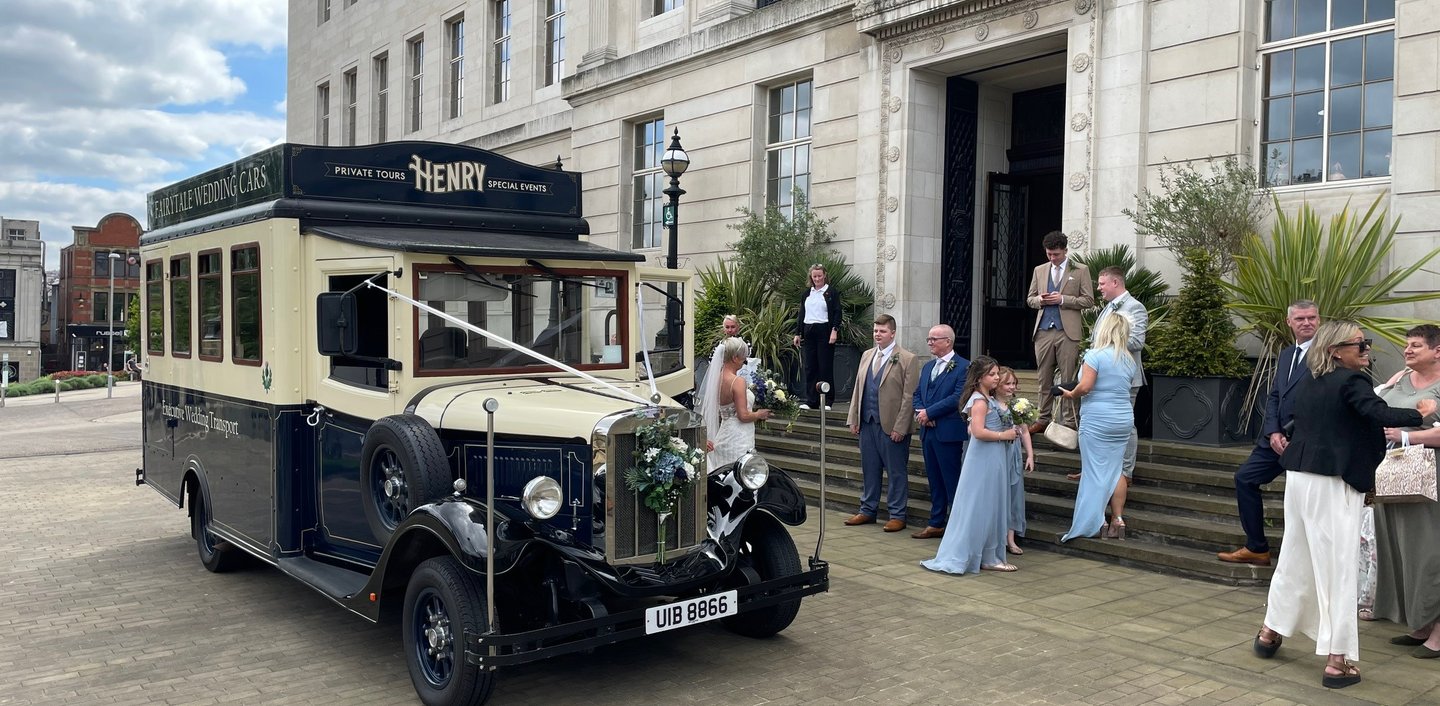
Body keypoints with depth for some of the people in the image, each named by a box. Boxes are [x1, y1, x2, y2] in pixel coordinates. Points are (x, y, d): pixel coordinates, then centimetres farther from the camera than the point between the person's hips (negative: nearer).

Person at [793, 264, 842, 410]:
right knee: (810, 367, 4)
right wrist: (798, 333, 14)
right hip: (809, 333, 5)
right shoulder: (807, 293, 16)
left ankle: (827, 401, 1)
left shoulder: (832, 292, 1)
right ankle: (811, 401, 9)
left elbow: (837, 313, -5)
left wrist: (834, 330, -16)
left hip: (825, 332, -5)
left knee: (825, 366, -4)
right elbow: (801, 314, 18)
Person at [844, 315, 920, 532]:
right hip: (867, 423, 6)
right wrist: (853, 419, 9)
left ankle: (897, 516, 12)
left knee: (896, 472, 3)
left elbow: (909, 396, -11)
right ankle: (867, 510, 25)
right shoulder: (867, 355, 12)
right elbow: (858, 389, 15)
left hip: (892, 426, -6)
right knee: (869, 469, 14)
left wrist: (900, 427, -15)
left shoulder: (907, 359, -7)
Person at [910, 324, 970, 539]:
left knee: (952, 481, -2)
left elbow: (958, 397, -18)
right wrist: (919, 412, -5)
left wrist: (929, 412, -16)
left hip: (949, 432, -7)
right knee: (934, 481, 14)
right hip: (928, 431, 8)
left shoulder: (963, 366, -9)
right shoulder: (928, 366, 16)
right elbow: (918, 394, 16)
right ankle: (936, 524, 21)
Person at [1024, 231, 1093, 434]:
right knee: (1044, 378, 6)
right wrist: (1039, 300, -4)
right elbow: (1030, 299, 19)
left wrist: (1062, 299, -11)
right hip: (1044, 331, 3)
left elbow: (1089, 301, 0)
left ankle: (1068, 422, 2)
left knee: (1068, 379, -2)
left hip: (1067, 332, -3)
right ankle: (1043, 419, 12)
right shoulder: (1039, 270, 16)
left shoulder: (1080, 271, 4)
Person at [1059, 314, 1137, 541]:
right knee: (1116, 469, 11)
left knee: (1095, 470, -1)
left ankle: (1095, 523, 1)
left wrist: (1071, 394, 0)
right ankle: (1118, 519, 12)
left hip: (1097, 420, -6)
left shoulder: (1095, 355, -11)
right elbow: (1125, 389, 12)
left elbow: (1085, 386, -19)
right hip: (1124, 419, 6)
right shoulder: (1129, 360, 9)